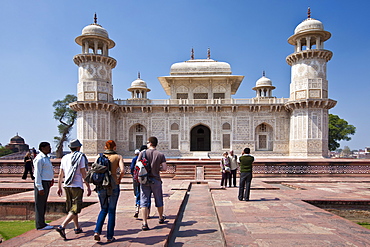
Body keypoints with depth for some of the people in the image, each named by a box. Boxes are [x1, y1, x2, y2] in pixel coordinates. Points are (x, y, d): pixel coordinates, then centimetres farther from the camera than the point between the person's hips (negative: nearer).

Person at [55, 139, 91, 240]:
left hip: (67, 186, 7)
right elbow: (84, 174, -11)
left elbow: (60, 174, 11)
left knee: (72, 207, 17)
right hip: (77, 186, -7)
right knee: (75, 209, -2)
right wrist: (88, 187, -6)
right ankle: (62, 227, -16)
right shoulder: (80, 157, -9)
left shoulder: (64, 158, 7)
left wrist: (59, 187, 21)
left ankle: (77, 228, 27)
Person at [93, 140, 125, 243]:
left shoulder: (99, 156, 7)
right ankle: (109, 236, 14)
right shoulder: (118, 157, 0)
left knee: (103, 209, 19)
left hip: (101, 185, 3)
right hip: (113, 185, -2)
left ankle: (97, 231, 4)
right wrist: (119, 180, 2)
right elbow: (122, 170, -13)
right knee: (111, 210, 8)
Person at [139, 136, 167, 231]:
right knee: (159, 201, 18)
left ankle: (144, 223, -2)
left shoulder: (143, 153, -4)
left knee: (144, 202, 4)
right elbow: (164, 168, -8)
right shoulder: (160, 154, -4)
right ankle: (161, 218, 36)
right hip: (156, 180, 1)